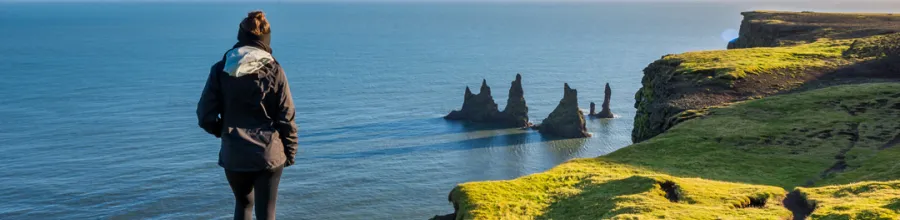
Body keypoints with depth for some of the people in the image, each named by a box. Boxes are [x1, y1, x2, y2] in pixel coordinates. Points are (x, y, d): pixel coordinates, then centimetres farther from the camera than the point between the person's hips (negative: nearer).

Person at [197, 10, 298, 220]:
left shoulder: (221, 70, -3)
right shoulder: (274, 70, -5)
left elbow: (205, 116, -3)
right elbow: (287, 117, -5)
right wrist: (290, 152, 8)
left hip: (234, 154, 2)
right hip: (270, 154, -1)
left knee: (244, 203, 26)